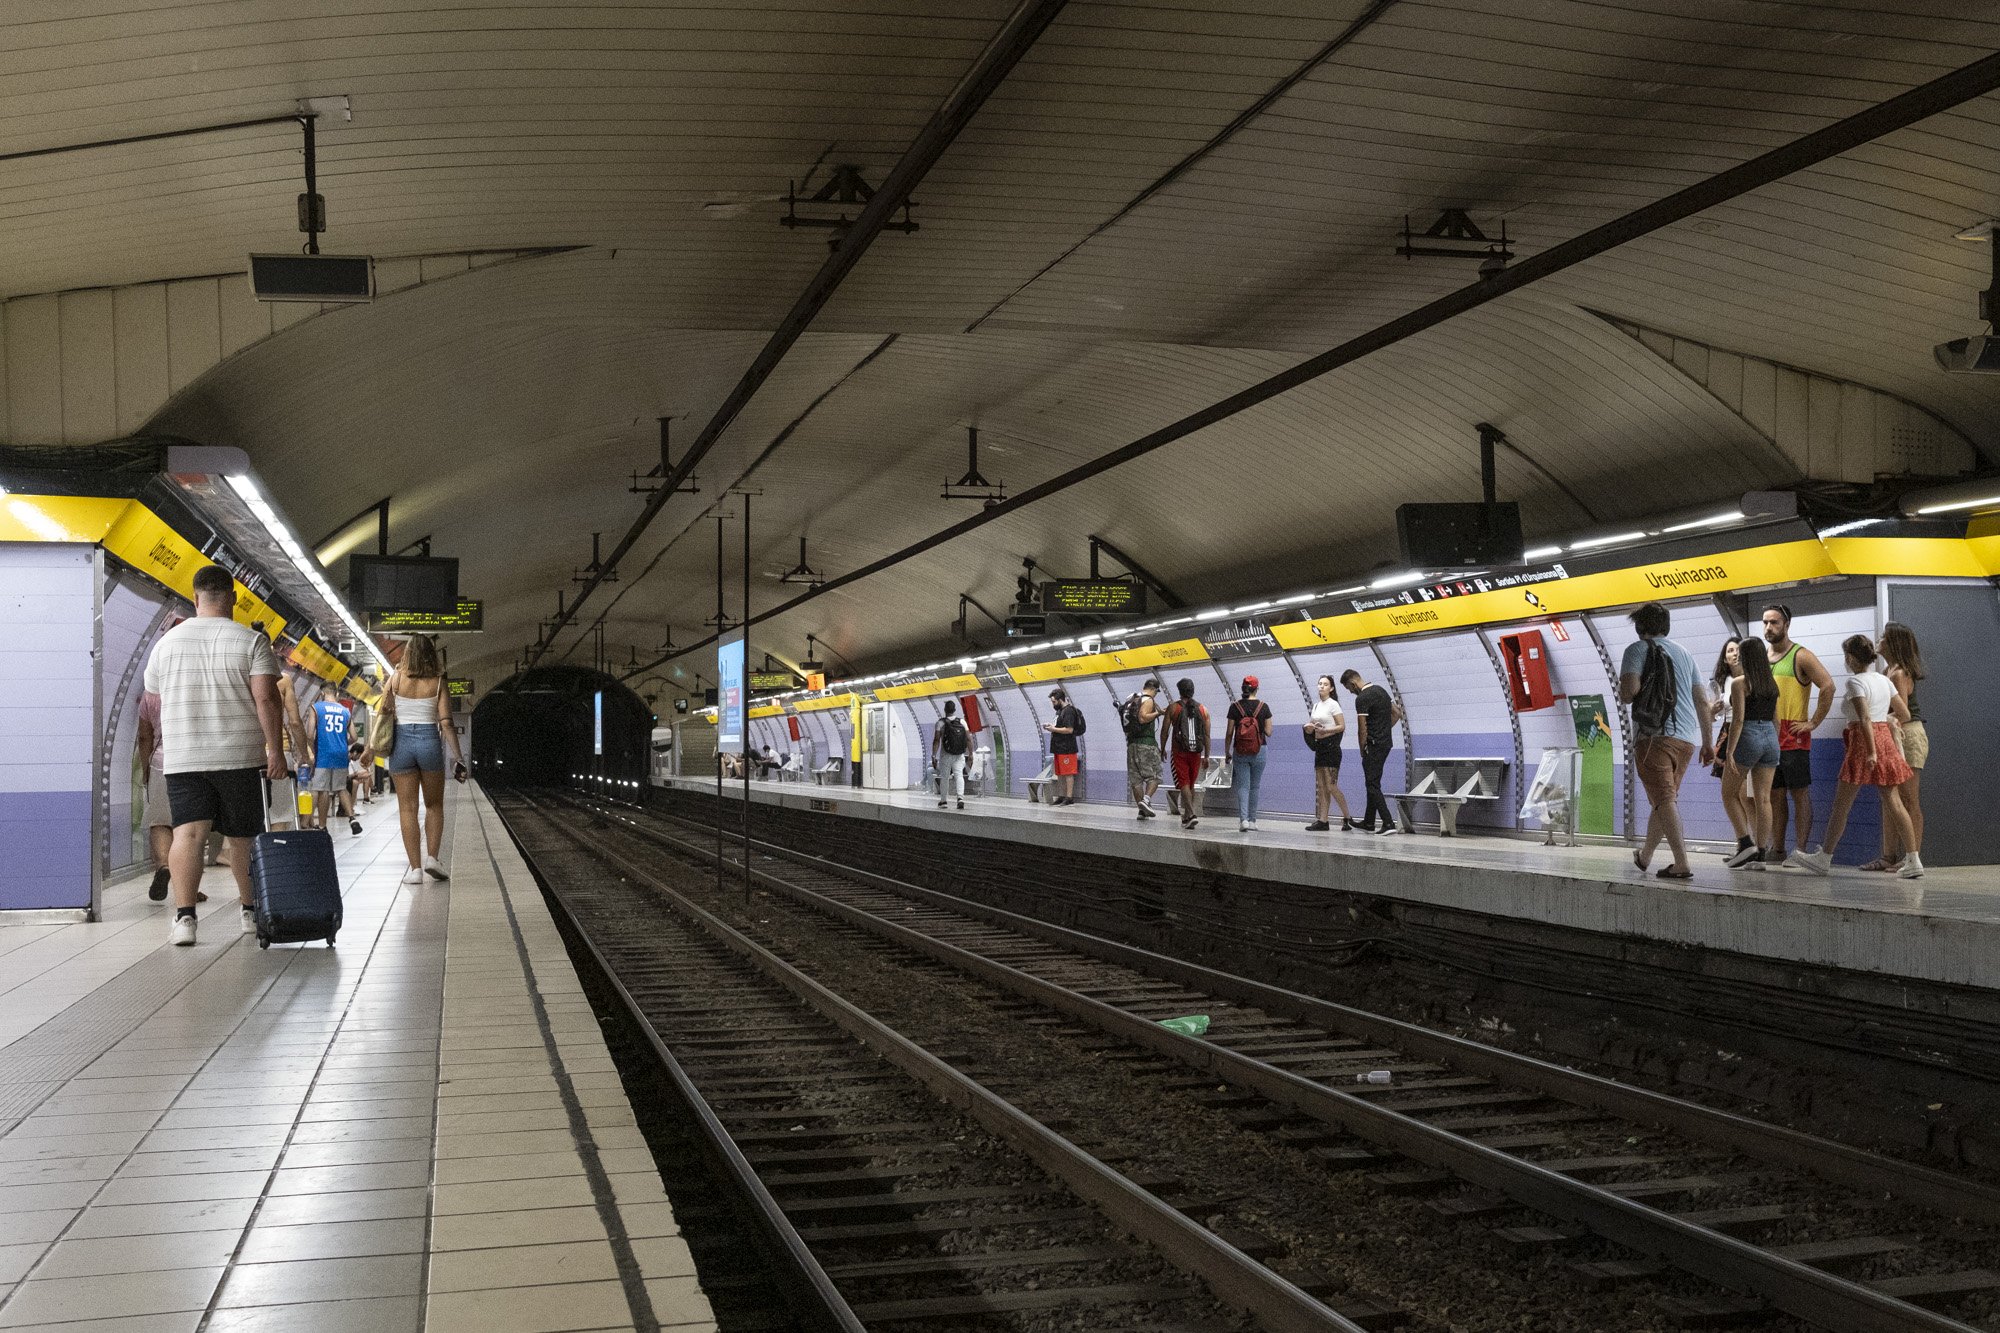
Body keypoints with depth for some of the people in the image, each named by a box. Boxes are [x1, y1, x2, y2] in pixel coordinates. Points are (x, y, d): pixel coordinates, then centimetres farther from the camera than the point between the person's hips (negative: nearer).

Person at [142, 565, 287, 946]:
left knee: (188, 833, -7)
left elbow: (155, 700, 18)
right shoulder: (251, 641, -3)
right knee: (243, 836, 11)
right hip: (241, 756, -1)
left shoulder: (167, 641, 7)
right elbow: (266, 700, -11)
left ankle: (184, 915, -19)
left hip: (182, 758, 1)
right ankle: (250, 910, 23)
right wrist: (275, 750, -9)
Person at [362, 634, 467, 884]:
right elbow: (446, 724, -4)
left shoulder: (396, 678, 1)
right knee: (434, 805, 16)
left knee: (407, 808, 4)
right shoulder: (437, 683, -1)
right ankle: (431, 856, 2)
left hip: (401, 742, 0)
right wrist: (458, 757, -1)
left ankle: (415, 868, 1)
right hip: (429, 741, 0)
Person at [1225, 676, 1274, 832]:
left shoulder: (1235, 707, -3)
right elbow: (1268, 732, -2)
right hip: (1259, 751, 0)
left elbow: (1229, 733, -1)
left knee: (1242, 786, 1)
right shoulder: (1263, 706, -3)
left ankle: (1243, 819, -15)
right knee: (1255, 786, 13)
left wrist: (1227, 753, 8)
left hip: (1240, 752, 0)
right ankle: (1252, 821, 17)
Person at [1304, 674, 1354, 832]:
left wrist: (1325, 730, -23)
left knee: (1331, 786, -10)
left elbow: (1342, 726, -12)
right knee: (1321, 787, 6)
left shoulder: (1333, 705, -7)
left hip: (1331, 746, -8)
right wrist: (1309, 727, 0)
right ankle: (1322, 821, 6)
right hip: (1319, 747, 8)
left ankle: (1347, 818, 1)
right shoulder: (1316, 705, 15)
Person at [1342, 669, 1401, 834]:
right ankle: (1369, 823, 22)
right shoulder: (1380, 690, 13)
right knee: (1372, 783, 16)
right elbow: (1397, 713, 17)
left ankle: (1389, 824, -15)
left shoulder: (1362, 699, -16)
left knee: (1372, 785, -8)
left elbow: (1362, 729, -14)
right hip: (1386, 743, 10)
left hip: (1374, 745, -9)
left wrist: (1362, 750, -2)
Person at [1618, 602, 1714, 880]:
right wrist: (1708, 743, 21)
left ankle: (1682, 864, -22)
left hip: (1655, 734, -7)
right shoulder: (1684, 653, 20)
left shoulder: (1638, 649, 2)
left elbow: (1628, 691, -14)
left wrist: (1624, 695, 9)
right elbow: (1702, 701, 18)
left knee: (1664, 799, -11)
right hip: (1687, 737, 7)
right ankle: (1645, 855, 34)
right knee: (1665, 797, 18)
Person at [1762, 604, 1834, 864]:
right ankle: (1777, 850, 15)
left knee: (1799, 793, -4)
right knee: (1775, 794, 9)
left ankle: (1801, 850, -4)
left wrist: (1813, 723, -15)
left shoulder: (1801, 656, -6)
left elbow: (1828, 686, -15)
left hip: (1793, 737, -6)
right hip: (1767, 736, 6)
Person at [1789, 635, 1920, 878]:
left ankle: (1824, 858, 12)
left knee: (1842, 803, 4)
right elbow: (1905, 715, 14)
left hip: (1864, 741, -7)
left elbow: (1864, 718, -21)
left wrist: (1871, 752, -25)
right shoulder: (1883, 680, 11)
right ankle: (1913, 860, -2)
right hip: (1886, 739, 7)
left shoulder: (1855, 681, -11)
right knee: (1893, 802, 4)